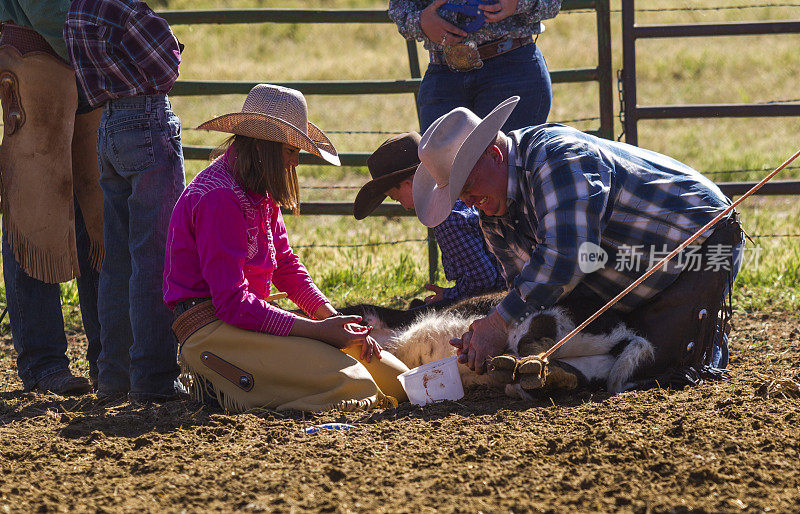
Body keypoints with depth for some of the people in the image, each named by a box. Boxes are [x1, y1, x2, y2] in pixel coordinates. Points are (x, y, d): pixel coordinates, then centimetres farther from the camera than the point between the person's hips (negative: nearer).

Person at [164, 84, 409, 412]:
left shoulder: (260, 194, 14)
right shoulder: (219, 199, -19)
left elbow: (285, 263, 17)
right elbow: (233, 302, -23)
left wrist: (332, 316, 0)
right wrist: (317, 330, -22)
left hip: (250, 321, 10)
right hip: (213, 331, -10)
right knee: (345, 381, -26)